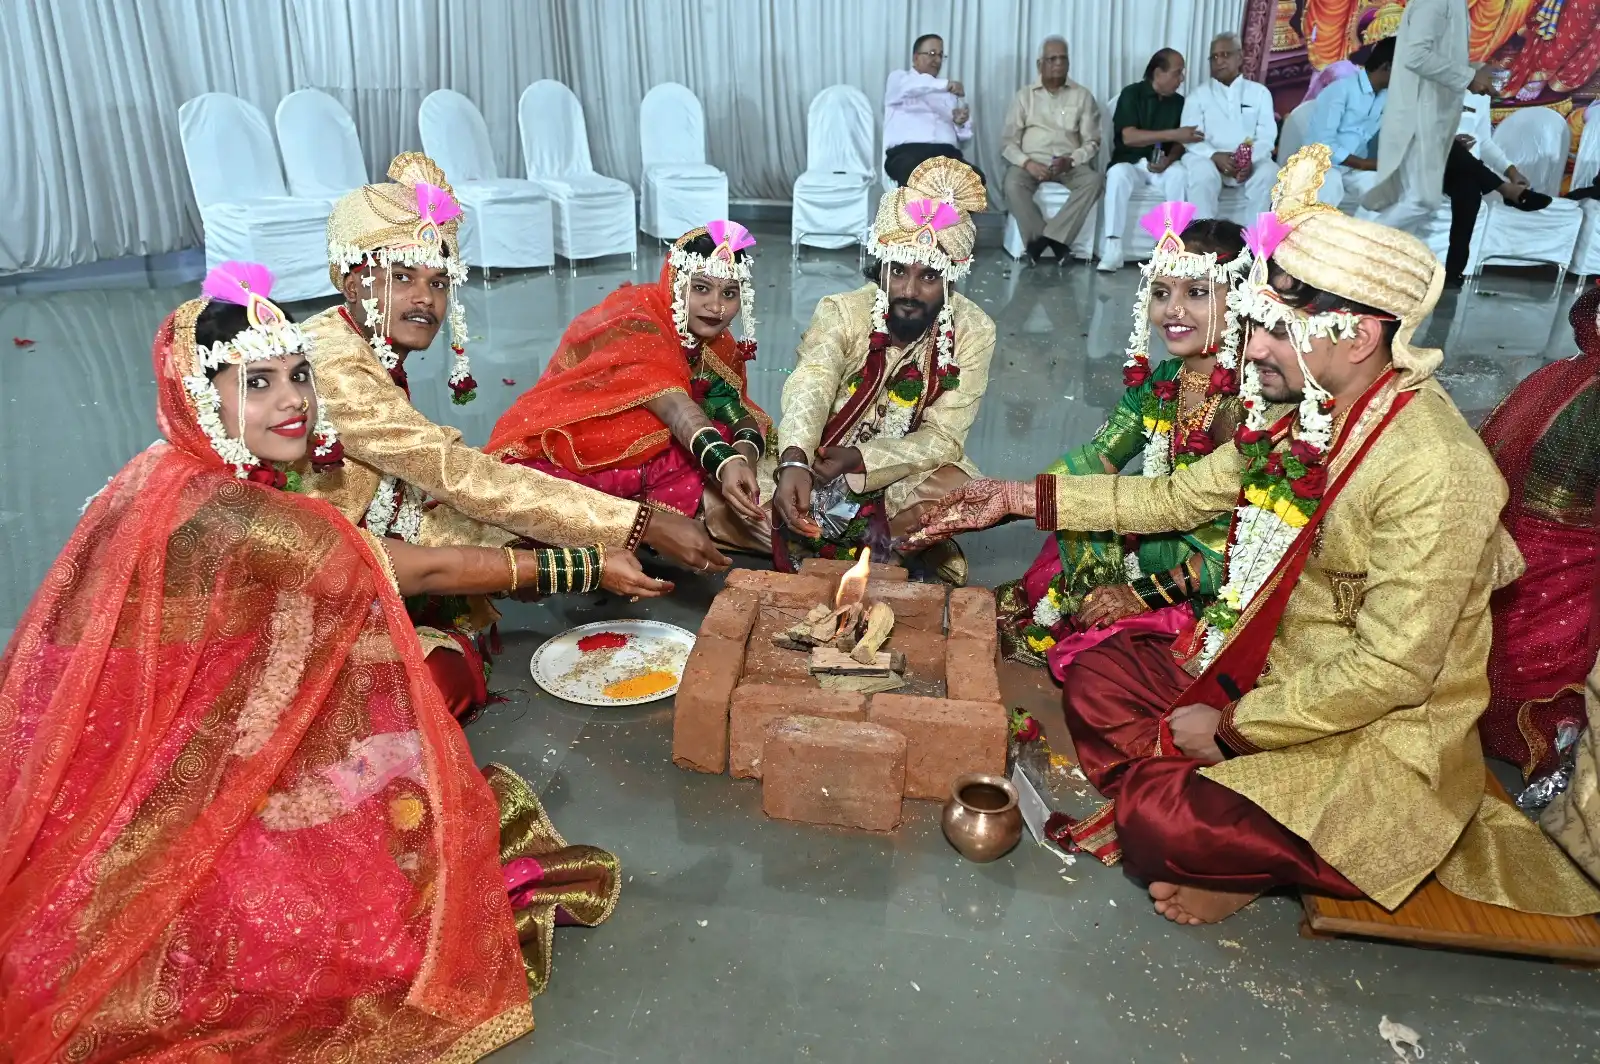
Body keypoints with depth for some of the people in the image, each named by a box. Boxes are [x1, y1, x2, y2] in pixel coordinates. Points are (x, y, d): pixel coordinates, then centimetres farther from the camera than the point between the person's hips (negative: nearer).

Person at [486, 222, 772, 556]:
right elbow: (674, 408, -34)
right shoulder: (632, 320, -20)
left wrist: (743, 456, -30)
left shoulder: (716, 346, 2)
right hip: (562, 461, -6)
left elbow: (739, 412, -8)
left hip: (639, 465, 6)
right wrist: (726, 463, -49)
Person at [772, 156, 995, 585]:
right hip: (822, 469, 1)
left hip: (905, 478, 0)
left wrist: (856, 460, -28)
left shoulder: (973, 332, -11)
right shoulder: (841, 312, -14)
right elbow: (809, 389, -33)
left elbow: (942, 438, -13)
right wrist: (794, 463, -54)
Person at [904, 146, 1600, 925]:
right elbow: (1181, 496, 8)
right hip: (1269, 669, 8)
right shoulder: (1301, 413, -2)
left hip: (1374, 734, -8)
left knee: (1160, 827, -24)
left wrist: (1231, 726, -17)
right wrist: (1024, 497, 5)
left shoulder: (1434, 474, -28)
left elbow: (1387, 672, -27)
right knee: (1094, 675, 6)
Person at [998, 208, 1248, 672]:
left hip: (1215, 593, -7)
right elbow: (1094, 460, 3)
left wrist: (1147, 594, -22)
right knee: (1010, 618, 0)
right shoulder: (1158, 382, 2)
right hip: (1152, 554, 7)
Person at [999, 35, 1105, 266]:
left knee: (1094, 180, -31)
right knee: (1013, 184, -35)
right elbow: (1008, 141, 3)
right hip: (1031, 162, -1)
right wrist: (1027, 163, -18)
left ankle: (1048, 238, -35)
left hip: (1070, 164, 1)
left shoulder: (1083, 96, 11)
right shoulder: (1024, 95, 10)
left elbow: (1092, 142, 6)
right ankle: (1053, 241, -31)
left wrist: (1071, 160, -16)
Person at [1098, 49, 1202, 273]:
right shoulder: (1132, 94, -4)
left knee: (1180, 174, -31)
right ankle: (1112, 249, -37)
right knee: (1118, 174, -37)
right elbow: (1128, 136, -17)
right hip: (1130, 163, -3)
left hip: (1162, 165, 3)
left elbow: (1180, 142, 6)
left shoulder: (1179, 102, 9)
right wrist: (1173, 134, -23)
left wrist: (1168, 160, -18)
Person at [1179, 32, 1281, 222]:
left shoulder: (1259, 92, 16)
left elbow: (1267, 136, 5)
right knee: (1203, 172, -36)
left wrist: (1250, 160, -17)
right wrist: (1215, 156, -20)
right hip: (1210, 159, -1)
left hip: (1251, 161, 1)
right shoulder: (1198, 95, 13)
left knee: (1268, 172, -31)